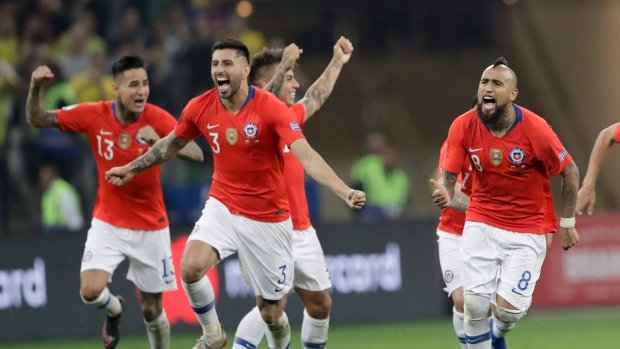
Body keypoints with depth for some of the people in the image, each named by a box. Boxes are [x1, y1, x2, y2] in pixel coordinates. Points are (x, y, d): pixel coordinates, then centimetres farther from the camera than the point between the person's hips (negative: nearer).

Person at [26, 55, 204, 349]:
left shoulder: (158, 119, -16)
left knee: (152, 311, 5)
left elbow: (197, 154, -25)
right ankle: (114, 309, 17)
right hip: (107, 224, 1)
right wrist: (35, 88, -24)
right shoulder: (94, 115, -12)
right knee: (91, 291, -20)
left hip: (150, 228, -1)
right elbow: (37, 120, -4)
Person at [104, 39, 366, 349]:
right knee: (190, 268, -25)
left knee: (271, 313, 2)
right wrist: (131, 169, 23)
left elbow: (307, 157, -28)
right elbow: (171, 144, 16)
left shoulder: (271, 108, -19)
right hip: (223, 207, 3)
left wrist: (345, 192, -41)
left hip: (268, 218, -3)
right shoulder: (200, 108, -6)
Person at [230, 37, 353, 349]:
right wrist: (283, 66, -48)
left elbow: (316, 97, 32)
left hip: (301, 229, 8)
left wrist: (337, 62, 41)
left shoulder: (291, 114, 11)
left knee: (320, 302, 13)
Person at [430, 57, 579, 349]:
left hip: (526, 231, -2)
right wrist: (446, 195, -31)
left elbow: (569, 172, -4)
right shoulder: (464, 126, -11)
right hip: (481, 224, 2)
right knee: (474, 303, -11)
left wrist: (567, 224, 2)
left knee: (508, 308, -9)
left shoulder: (535, 129, -18)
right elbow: (448, 174, -6)